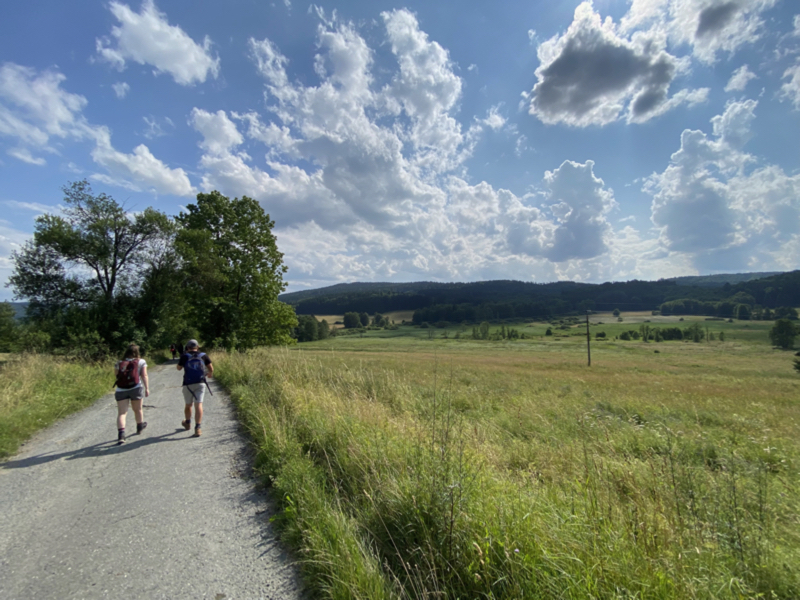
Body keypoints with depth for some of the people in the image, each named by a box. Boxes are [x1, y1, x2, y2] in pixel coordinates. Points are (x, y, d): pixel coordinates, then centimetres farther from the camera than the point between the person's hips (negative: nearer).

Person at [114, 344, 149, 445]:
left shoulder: (119, 363, 12)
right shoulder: (141, 362, 6)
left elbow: (116, 375, 11)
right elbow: (144, 376, -1)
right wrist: (147, 388, -3)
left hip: (120, 390, 1)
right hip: (136, 388, -1)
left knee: (121, 413, 0)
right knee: (138, 410, 18)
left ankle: (121, 434, -15)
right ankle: (140, 427, 38)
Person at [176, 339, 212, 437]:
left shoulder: (184, 356, -3)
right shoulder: (203, 355, 1)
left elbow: (179, 368, 11)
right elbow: (211, 368, 4)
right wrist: (210, 374, 25)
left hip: (188, 384, 0)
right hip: (200, 383, 0)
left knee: (188, 405, 17)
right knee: (199, 405, -3)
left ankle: (188, 423, 39)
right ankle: (198, 428, -11)